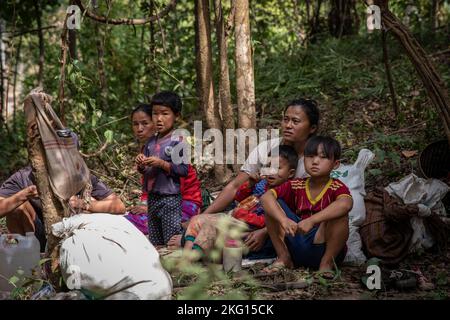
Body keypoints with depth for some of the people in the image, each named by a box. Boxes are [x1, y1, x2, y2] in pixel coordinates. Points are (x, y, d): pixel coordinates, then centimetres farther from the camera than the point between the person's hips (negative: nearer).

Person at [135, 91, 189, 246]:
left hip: (170, 198, -7)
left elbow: (184, 170, -17)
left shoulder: (177, 141, -11)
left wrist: (161, 164, -22)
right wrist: (141, 165, -4)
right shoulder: (151, 142, 9)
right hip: (152, 197, 7)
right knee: (154, 243, 15)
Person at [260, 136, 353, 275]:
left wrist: (311, 221, -42)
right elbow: (266, 196, -11)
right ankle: (283, 257, -1)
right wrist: (283, 219, -31)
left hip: (323, 248, -3)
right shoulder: (296, 185, 4)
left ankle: (327, 263, -12)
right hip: (295, 246, 3)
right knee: (272, 204, -8)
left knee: (338, 212, -28)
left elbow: (346, 204, -33)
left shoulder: (337, 187, -7)